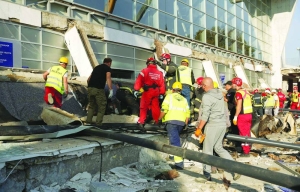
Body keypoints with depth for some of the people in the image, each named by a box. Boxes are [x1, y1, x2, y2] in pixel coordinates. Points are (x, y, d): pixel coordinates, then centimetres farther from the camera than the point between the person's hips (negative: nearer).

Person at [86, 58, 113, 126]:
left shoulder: (96, 67, 26)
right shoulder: (108, 68, 7)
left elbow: (89, 79, 26)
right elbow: (108, 78, -12)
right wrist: (111, 90, -19)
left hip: (90, 88, 6)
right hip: (98, 89, -6)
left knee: (91, 105, 22)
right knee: (102, 106, 7)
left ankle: (88, 122, 15)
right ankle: (98, 123, 3)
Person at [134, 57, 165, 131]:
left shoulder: (144, 71, -2)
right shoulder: (159, 73, 10)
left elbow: (138, 81, -9)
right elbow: (162, 84, 9)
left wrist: (136, 90, -7)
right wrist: (162, 93, 15)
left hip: (147, 91, -3)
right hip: (156, 92, 3)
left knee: (144, 107, 0)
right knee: (156, 107, 15)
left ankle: (141, 122, -11)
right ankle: (157, 121, 25)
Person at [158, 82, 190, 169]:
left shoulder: (169, 96, 6)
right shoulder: (184, 99, 19)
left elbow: (164, 110, -7)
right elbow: (187, 114, 12)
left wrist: (159, 118, 7)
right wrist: (185, 124, 22)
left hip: (171, 121, -5)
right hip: (181, 122, 5)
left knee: (174, 141, -10)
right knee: (176, 138, 26)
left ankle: (179, 163, -18)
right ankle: (173, 155, 28)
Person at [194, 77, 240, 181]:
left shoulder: (207, 96, -15)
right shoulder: (220, 93, 8)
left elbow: (205, 115, -19)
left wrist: (199, 128, -13)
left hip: (213, 125, -8)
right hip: (223, 124, 8)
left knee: (207, 150, 5)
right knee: (218, 147, 19)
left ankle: (207, 174, 13)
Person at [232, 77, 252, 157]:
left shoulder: (239, 93, -12)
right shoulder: (246, 91, 13)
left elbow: (239, 106, -17)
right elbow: (247, 104, 14)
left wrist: (235, 116, -14)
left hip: (242, 115, -8)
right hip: (249, 114, 8)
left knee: (243, 134, 0)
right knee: (247, 133, 16)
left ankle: (245, 152, 5)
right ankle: (247, 149, 25)